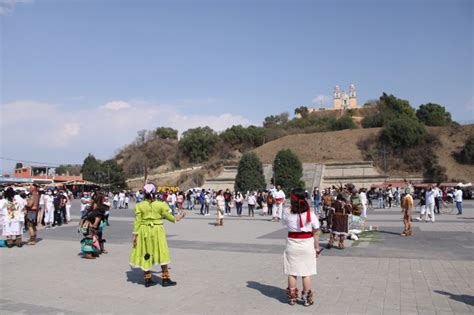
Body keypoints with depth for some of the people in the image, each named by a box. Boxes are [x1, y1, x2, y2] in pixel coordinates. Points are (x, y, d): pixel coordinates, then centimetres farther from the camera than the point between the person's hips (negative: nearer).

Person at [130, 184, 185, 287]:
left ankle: (148, 279, 18)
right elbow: (167, 215, 4)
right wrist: (175, 219, 24)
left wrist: (135, 234, -1)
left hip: (144, 231, 1)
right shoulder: (161, 204, -7)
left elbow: (137, 221, -6)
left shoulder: (139, 205, -6)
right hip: (157, 231, -1)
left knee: (146, 254, 12)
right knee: (162, 253, 9)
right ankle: (165, 278, 14)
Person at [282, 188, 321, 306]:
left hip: (292, 244, 0)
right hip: (307, 244, 0)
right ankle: (307, 298, 18)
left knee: (292, 272, 12)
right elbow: (316, 233, -5)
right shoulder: (310, 214, -9)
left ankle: (292, 297, 21)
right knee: (306, 273, 9)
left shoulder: (287, 212, -10)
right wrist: (317, 248, 6)